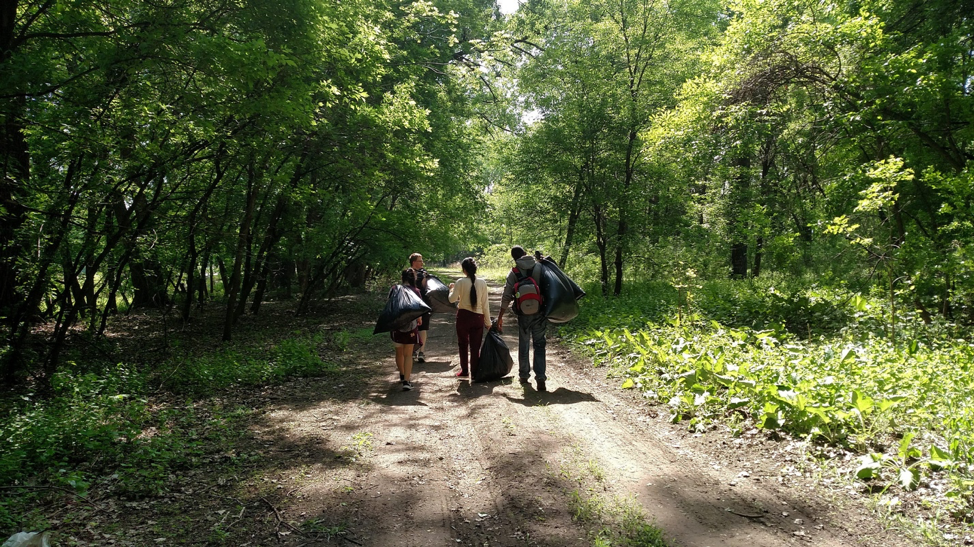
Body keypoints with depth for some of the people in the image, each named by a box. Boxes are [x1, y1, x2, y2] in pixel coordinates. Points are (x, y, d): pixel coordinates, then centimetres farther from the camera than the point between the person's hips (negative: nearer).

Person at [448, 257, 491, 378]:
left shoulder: (460, 282, -9)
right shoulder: (482, 283, -2)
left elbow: (452, 299, -10)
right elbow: (485, 304, 0)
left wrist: (451, 289, 10)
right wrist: (488, 322, 6)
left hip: (463, 316, -1)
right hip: (478, 317, 1)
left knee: (463, 345, 15)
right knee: (475, 347, 7)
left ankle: (464, 371, 22)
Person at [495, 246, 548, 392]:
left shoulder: (513, 272, -4)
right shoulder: (539, 267, -2)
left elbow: (506, 297, -6)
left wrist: (500, 317, -1)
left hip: (523, 314, 0)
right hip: (540, 313, 0)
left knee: (523, 345, 16)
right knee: (539, 345, 5)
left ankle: (523, 375, 26)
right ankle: (540, 378, -5)